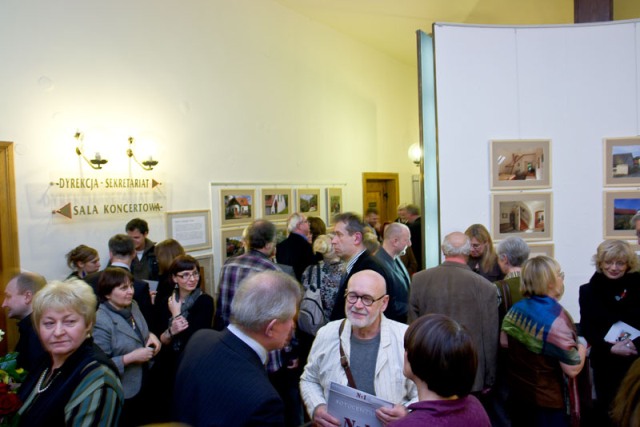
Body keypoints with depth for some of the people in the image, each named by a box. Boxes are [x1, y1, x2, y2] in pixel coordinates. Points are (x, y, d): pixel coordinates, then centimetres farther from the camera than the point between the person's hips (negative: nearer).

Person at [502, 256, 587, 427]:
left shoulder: (516, 308, -3)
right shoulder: (556, 318, -23)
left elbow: (504, 343, 8)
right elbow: (572, 369, -22)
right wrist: (582, 347, -5)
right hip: (548, 400, -6)